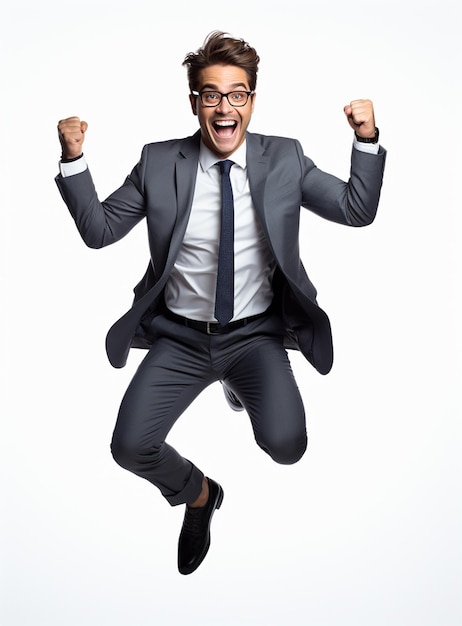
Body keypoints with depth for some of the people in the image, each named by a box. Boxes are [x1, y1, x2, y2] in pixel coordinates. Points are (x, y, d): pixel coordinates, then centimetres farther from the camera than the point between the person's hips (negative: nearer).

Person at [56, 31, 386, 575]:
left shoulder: (284, 159, 0)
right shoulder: (159, 163, -1)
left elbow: (358, 210, 0)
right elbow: (98, 229, 2)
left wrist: (367, 139, -14)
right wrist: (74, 159, -12)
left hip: (256, 334, 0)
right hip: (180, 336, 0)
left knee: (285, 444, -21)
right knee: (130, 447, -17)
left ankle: (240, 386, 19)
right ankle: (198, 494, 20)